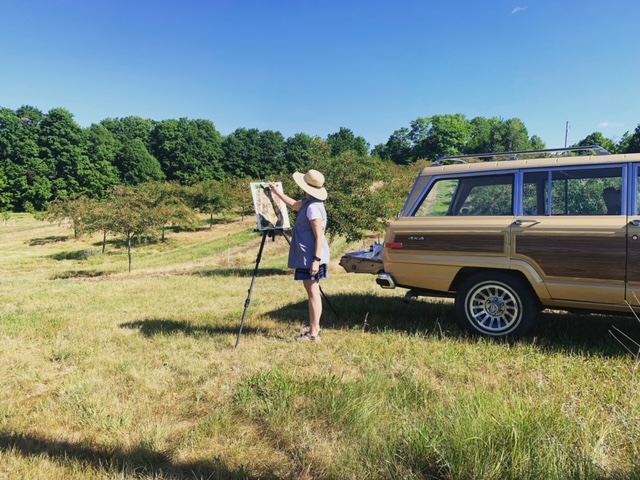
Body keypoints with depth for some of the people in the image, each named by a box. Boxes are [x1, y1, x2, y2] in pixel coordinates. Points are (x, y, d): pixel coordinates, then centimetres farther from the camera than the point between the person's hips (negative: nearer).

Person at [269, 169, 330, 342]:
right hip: (308, 256, 10)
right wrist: (277, 192, 33)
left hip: (311, 258, -10)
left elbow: (319, 236, -22)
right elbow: (294, 205, 32)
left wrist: (316, 260, -24)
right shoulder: (307, 203, 11)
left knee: (313, 292, -5)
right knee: (312, 292, 15)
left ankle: (313, 333, 1)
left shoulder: (313, 207, -19)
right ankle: (314, 327, 24)